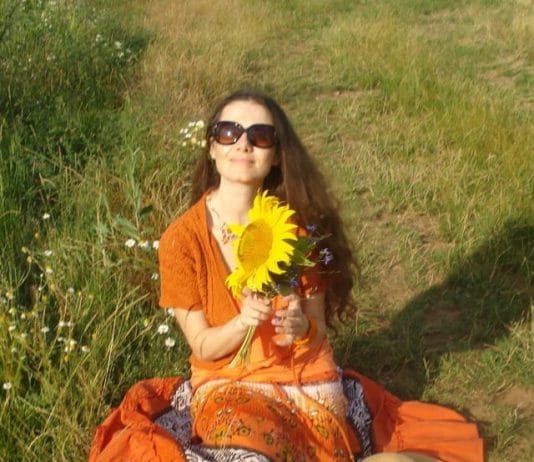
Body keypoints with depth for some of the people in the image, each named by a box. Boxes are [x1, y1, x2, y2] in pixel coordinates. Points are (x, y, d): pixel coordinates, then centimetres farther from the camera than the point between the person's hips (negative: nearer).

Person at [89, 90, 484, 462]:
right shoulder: (182, 238, -9)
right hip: (228, 386, -1)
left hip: (308, 382, 1)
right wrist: (243, 322, -26)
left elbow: (318, 330, 0)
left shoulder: (297, 225, -4)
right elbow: (203, 346, -6)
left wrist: (300, 326, -23)